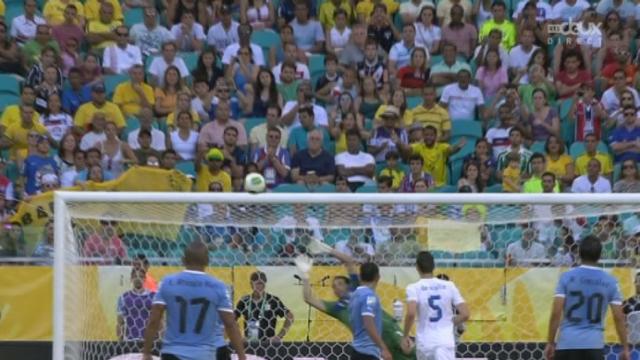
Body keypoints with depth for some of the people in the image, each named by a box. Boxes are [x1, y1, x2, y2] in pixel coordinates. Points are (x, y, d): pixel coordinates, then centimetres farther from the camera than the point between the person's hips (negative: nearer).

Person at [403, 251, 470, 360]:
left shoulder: (414, 288, -4)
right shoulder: (449, 286, 4)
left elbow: (411, 314, -21)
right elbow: (465, 314, 0)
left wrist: (405, 336, -6)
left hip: (425, 342, 0)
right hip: (446, 341, 0)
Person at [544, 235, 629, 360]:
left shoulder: (567, 277, -1)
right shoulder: (610, 282, 3)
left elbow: (556, 313, -6)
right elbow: (618, 317, 2)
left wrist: (550, 343, 1)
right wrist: (625, 348, 9)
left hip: (567, 343, 0)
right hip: (594, 345, 0)